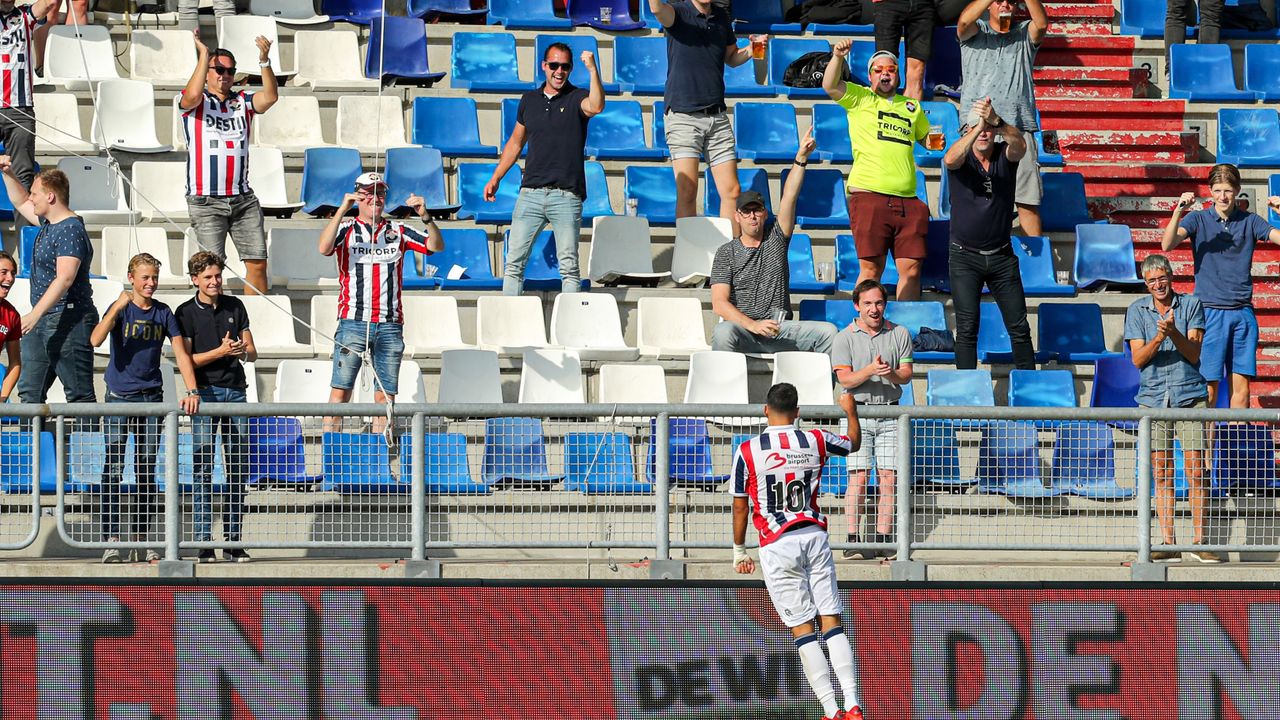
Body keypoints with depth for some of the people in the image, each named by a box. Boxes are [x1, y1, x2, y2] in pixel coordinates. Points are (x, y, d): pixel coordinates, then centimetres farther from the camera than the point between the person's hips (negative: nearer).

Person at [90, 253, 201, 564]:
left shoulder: (164, 313, 7)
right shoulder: (120, 308, -2)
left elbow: (181, 353, 3)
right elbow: (96, 340, -18)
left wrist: (192, 391, -9)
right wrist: (117, 308, -28)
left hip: (151, 398, 3)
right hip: (119, 396, -3)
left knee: (147, 472, 6)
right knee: (113, 470, -8)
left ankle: (142, 541, 10)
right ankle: (112, 540, -11)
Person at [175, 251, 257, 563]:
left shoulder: (235, 306, 12)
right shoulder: (186, 312, 1)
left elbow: (252, 353, 14)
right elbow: (185, 359, -4)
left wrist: (244, 351, -9)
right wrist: (221, 352, -14)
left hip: (235, 390, 4)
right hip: (205, 392, -4)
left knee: (239, 469, 3)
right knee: (203, 469, -7)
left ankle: (233, 542, 8)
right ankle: (204, 543, -6)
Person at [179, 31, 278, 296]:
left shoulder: (243, 101, 14)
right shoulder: (195, 102, 4)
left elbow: (270, 97, -4)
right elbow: (193, 95, -19)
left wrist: (264, 60, -16)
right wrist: (204, 54, -16)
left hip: (243, 199, 4)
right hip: (206, 201, -4)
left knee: (258, 263, 0)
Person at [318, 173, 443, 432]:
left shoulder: (398, 231, 13)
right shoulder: (346, 229, 7)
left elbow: (436, 246, 5)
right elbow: (324, 248, -13)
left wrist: (426, 216, -13)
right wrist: (342, 209, -20)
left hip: (390, 325, 3)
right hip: (353, 322, -3)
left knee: (386, 396, 3)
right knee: (340, 391, -6)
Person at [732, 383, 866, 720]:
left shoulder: (747, 451, -5)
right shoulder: (816, 441, 4)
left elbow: (740, 506, 2)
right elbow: (853, 442, 25)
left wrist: (739, 550, 15)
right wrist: (850, 410, 44)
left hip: (778, 546, -3)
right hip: (815, 537, 3)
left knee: (802, 629, -1)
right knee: (832, 622, 5)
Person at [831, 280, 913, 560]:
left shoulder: (900, 334, 10)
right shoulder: (844, 338, 4)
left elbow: (906, 374, 7)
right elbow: (845, 379, -4)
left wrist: (891, 373, -15)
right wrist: (870, 371, -21)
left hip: (890, 413, 2)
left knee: (888, 478, -2)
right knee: (858, 476, -10)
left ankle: (883, 539, 2)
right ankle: (853, 540, -8)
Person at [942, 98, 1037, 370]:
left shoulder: (1005, 156, -1)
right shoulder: (962, 158, -5)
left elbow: (1019, 145, -25)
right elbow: (951, 159, -31)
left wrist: (995, 121, -46)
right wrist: (978, 125, -46)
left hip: (1001, 255, 2)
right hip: (965, 256, -2)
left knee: (1019, 326, 4)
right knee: (967, 327, -6)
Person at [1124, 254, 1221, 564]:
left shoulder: (1191, 305, 3)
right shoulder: (1137, 311, 7)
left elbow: (1194, 353, -3)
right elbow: (1138, 358, -1)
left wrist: (1174, 332, -21)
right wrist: (1158, 338, -18)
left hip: (1189, 396, -1)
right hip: (1153, 399, 1)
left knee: (1195, 470, -6)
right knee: (1162, 472, 2)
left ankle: (1199, 542, -2)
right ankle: (1167, 542, 4)